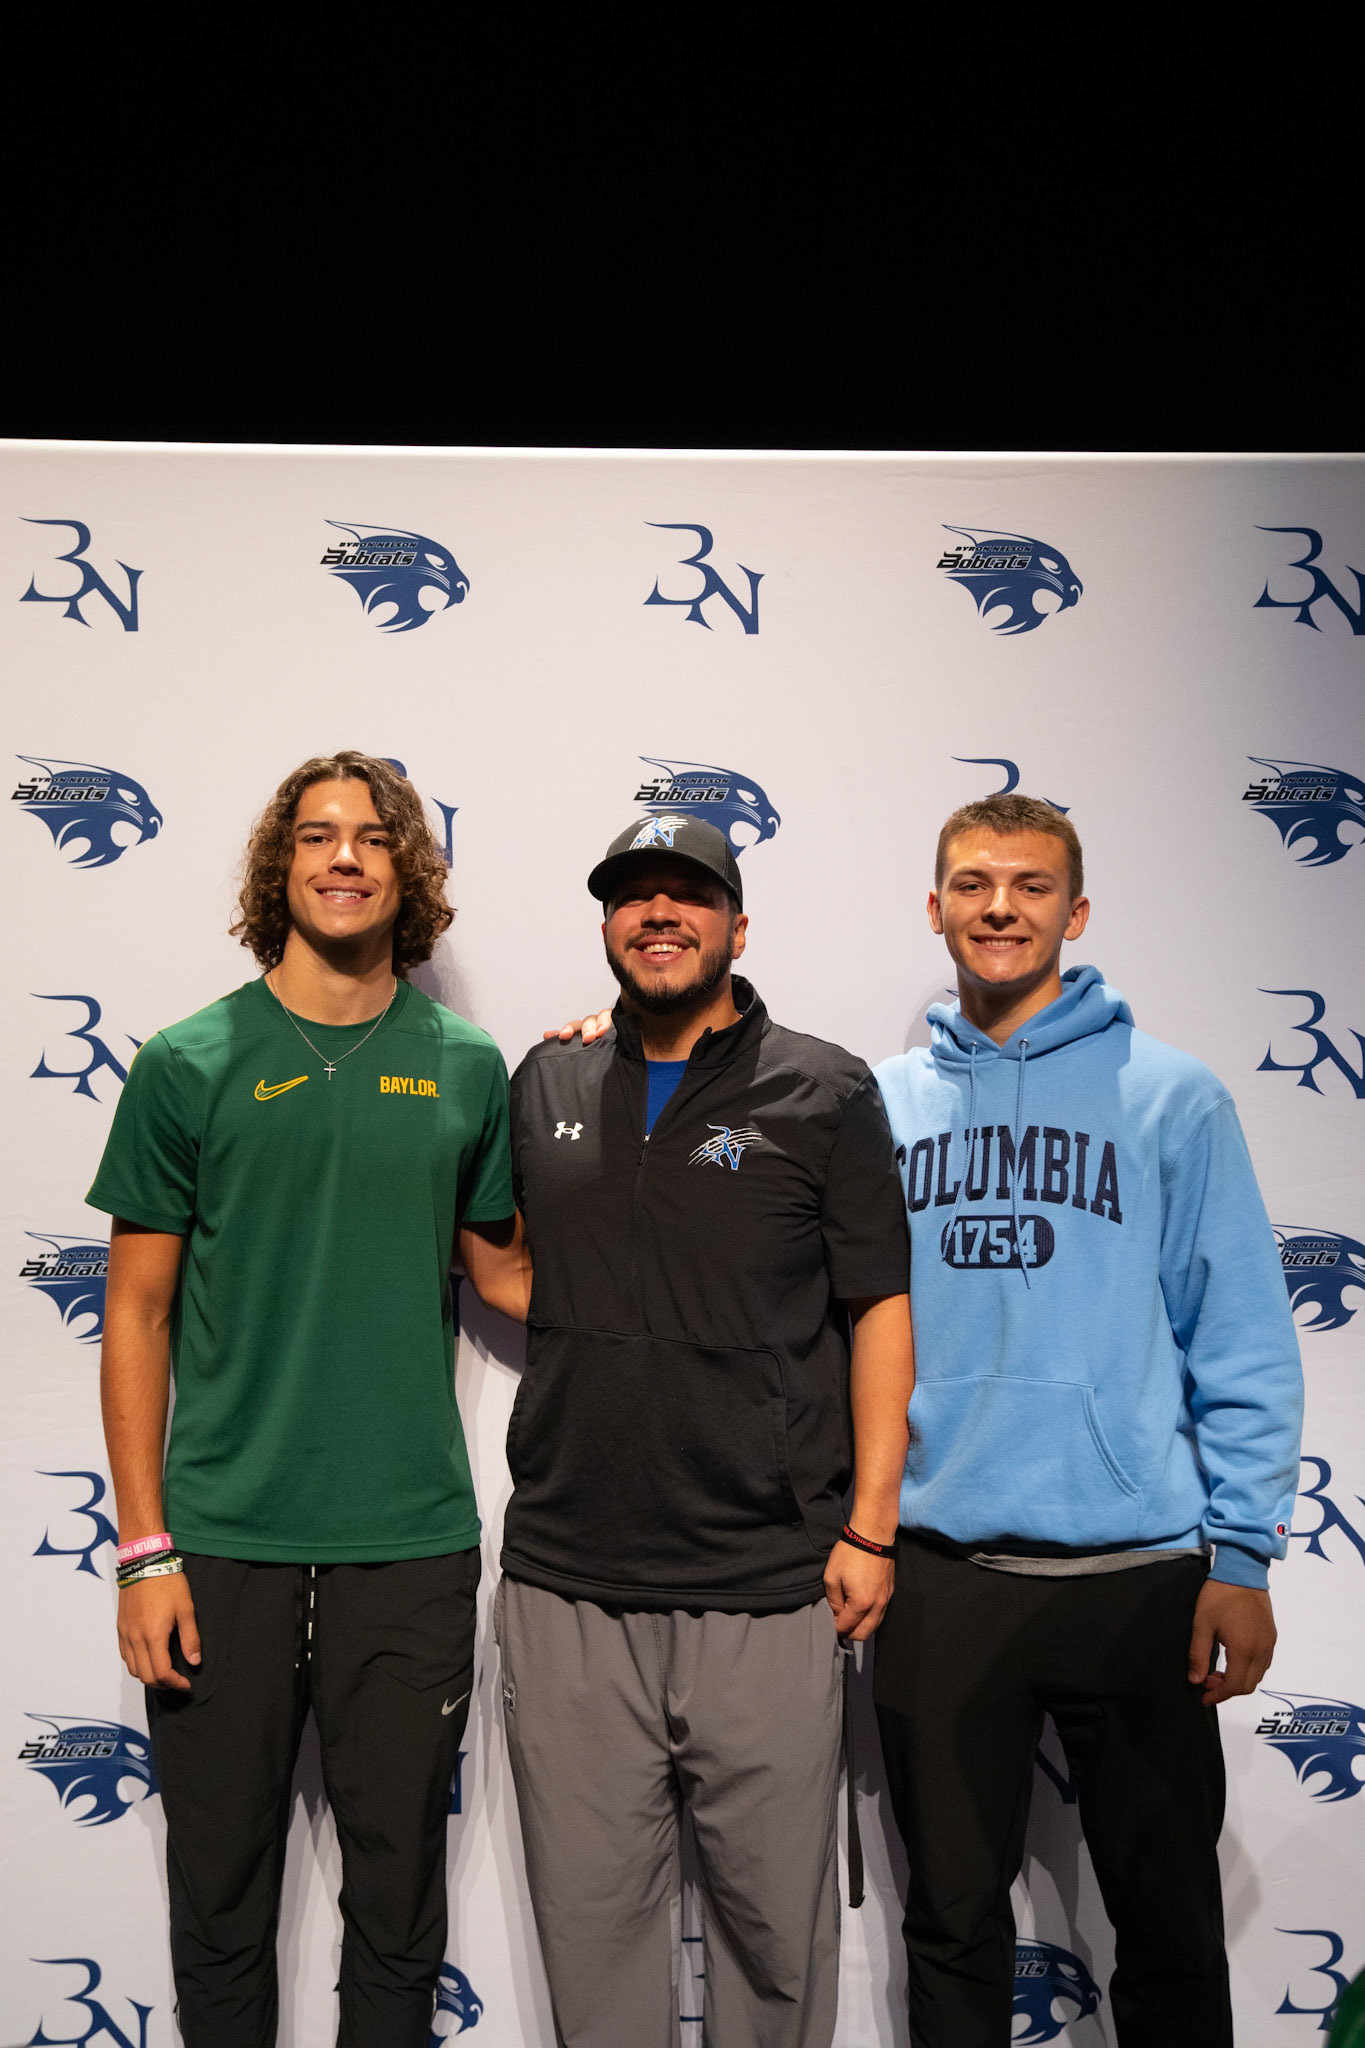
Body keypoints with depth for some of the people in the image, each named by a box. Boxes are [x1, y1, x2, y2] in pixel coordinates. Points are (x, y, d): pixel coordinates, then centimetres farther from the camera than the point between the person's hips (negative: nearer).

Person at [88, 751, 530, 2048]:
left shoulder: (466, 1068, 4)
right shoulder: (191, 1065, -1)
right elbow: (138, 1312, 0)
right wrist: (145, 1548, -5)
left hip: (411, 1540, 1)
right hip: (226, 1542, -1)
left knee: (398, 1882, 13)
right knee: (221, 1882, 12)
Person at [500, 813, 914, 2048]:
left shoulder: (823, 1093, -1)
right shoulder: (548, 1086, 10)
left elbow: (881, 1309, -3)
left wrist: (871, 1526, -7)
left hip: (767, 1587, -3)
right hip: (567, 1584, 3)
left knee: (775, 1912, 9)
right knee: (591, 1911, 12)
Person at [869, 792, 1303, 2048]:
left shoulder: (1172, 1095, -2)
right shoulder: (880, 1103, 5)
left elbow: (1244, 1346, -3)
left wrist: (1242, 1558, -7)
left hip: (1136, 1570, -1)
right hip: (935, 1573, 2)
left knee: (1169, 1921, 12)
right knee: (953, 1913, 16)